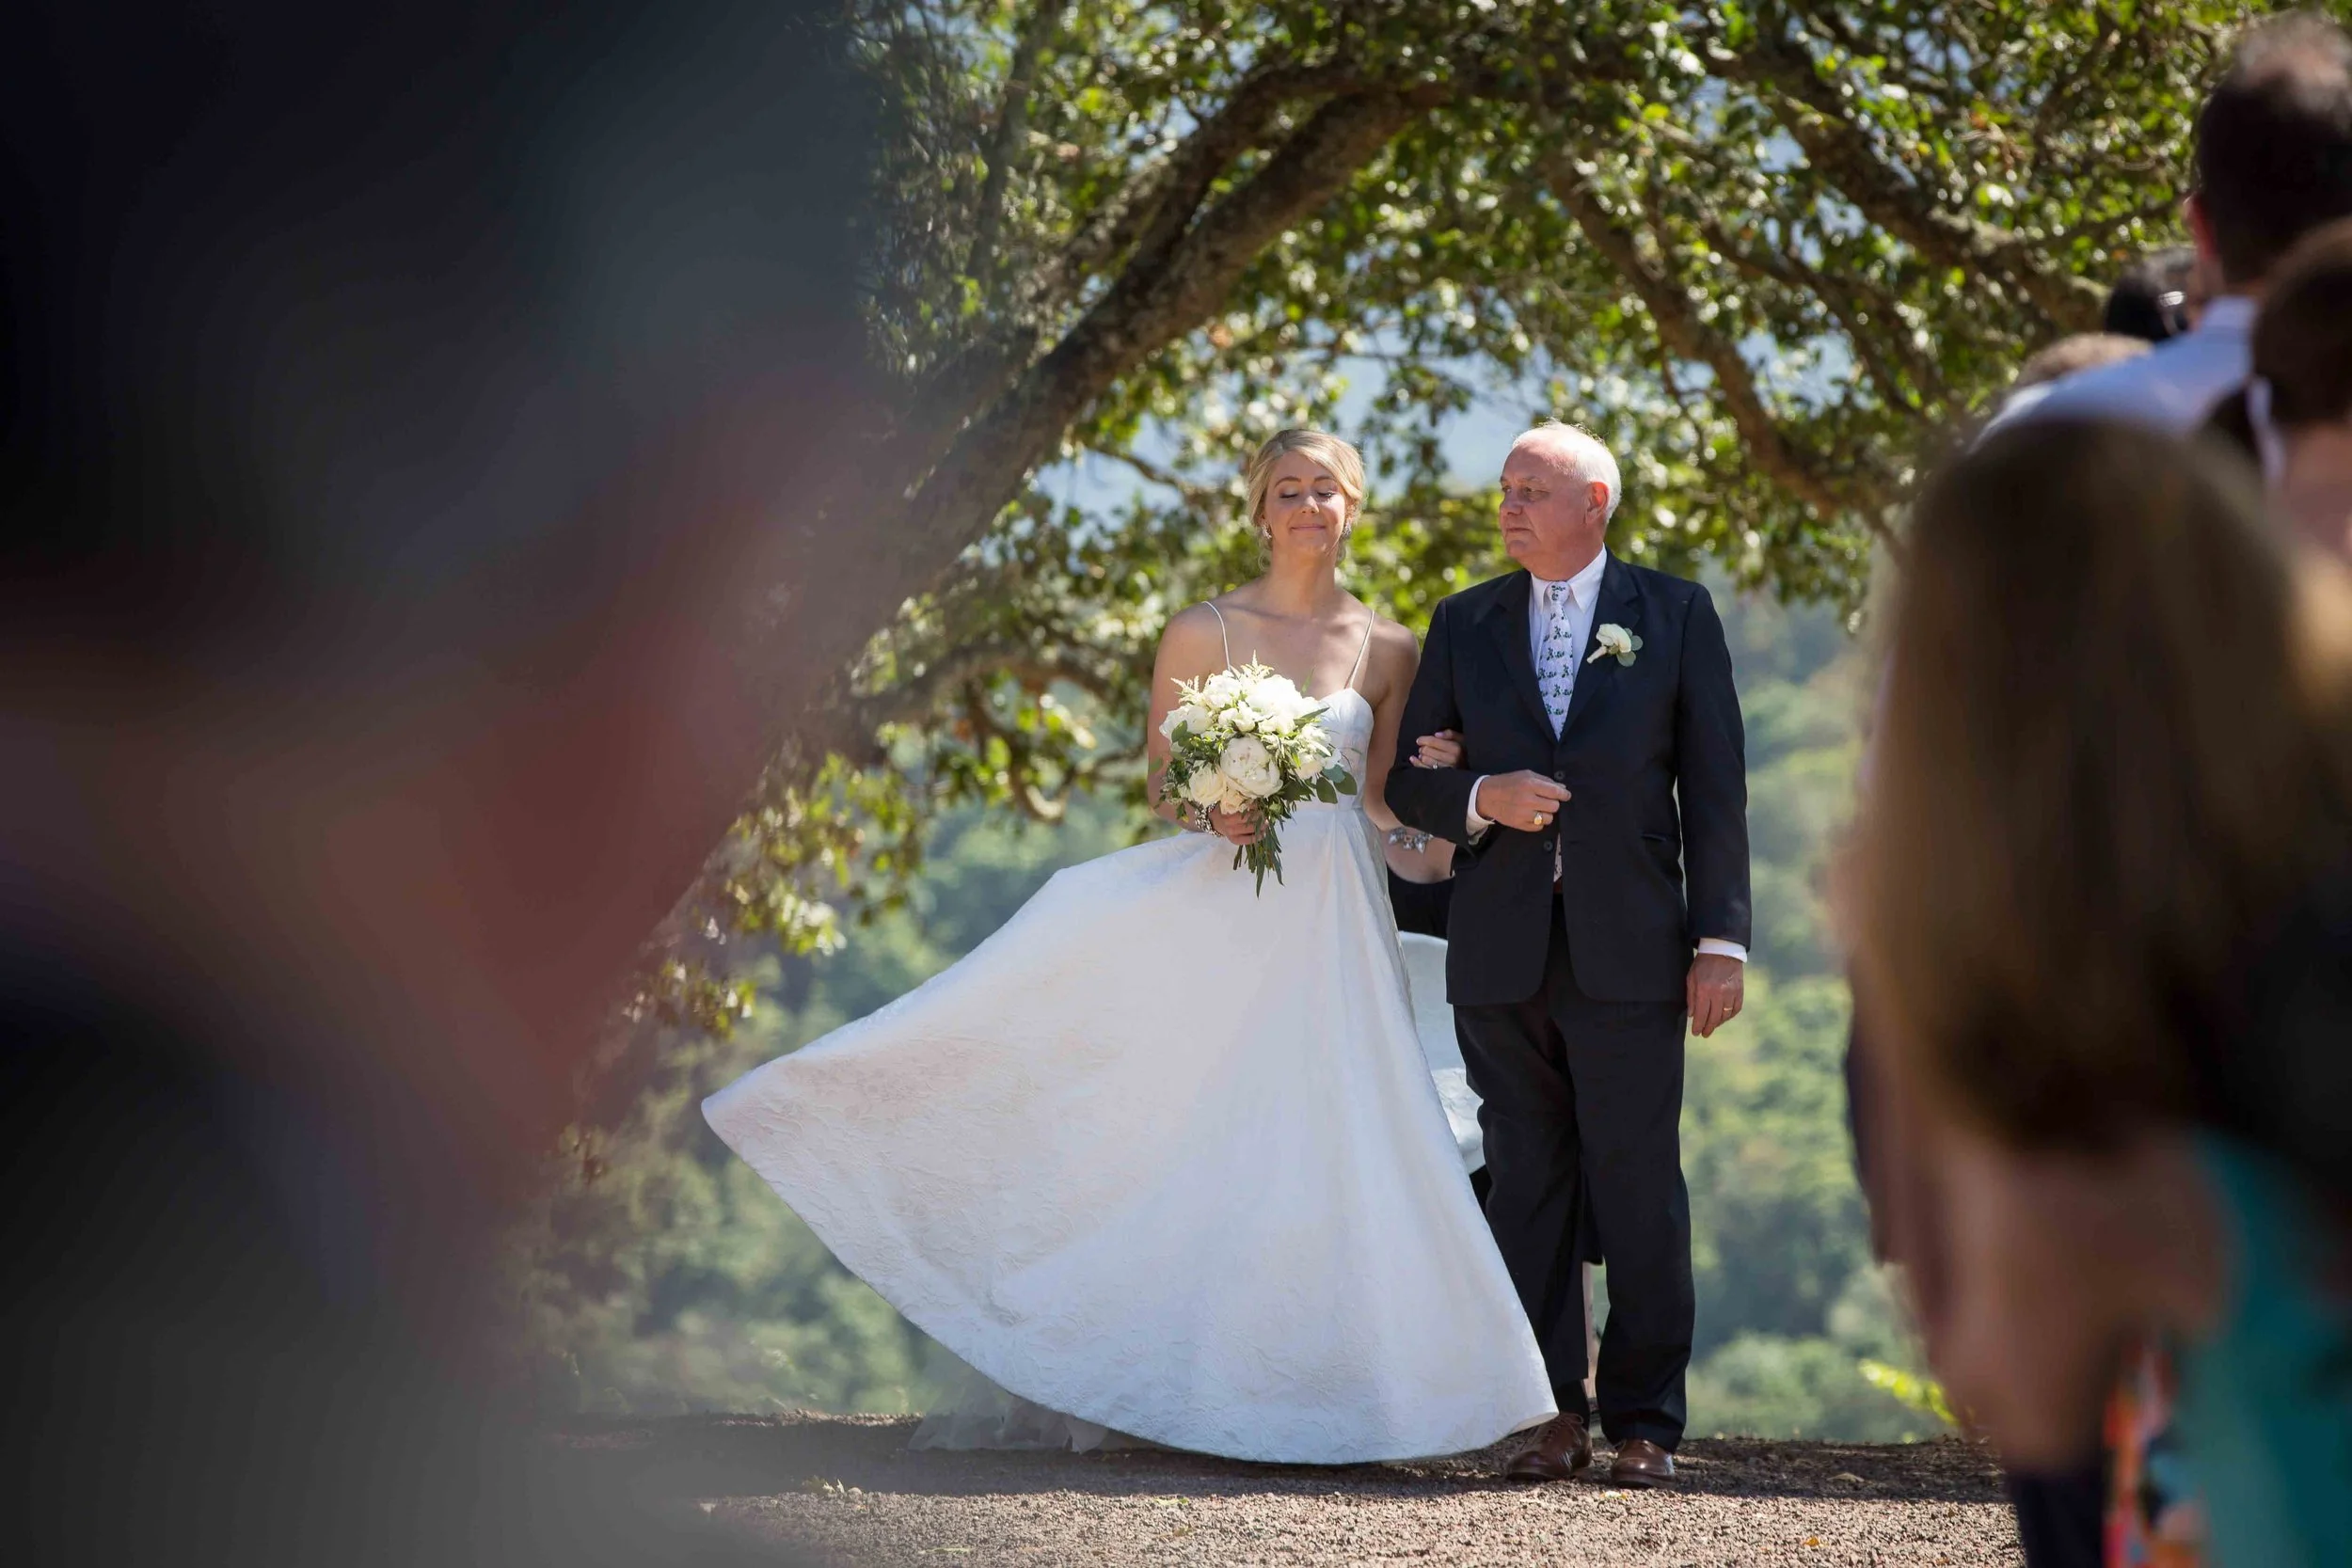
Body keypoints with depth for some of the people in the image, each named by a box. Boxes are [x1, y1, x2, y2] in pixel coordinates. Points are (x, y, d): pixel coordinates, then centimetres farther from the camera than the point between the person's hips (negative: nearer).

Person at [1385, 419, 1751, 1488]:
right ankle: (1550, 1416, 9)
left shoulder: (1675, 615, 6)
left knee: (1637, 1190, -1)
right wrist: (1482, 797, -10)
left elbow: (1714, 787, 3)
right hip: (1502, 956, 2)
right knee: (1525, 1188, 3)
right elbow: (1411, 780, 12)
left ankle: (1644, 1422, 6)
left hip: (1628, 952, -2)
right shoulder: (1464, 624, 12)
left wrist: (1722, 938, -3)